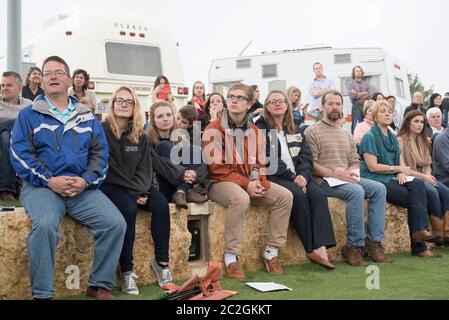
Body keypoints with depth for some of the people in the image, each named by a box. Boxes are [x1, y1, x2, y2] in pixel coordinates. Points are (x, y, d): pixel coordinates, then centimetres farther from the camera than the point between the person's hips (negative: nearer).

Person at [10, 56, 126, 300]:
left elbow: (100, 153, 10)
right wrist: (50, 181, -15)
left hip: (83, 188, 3)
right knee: (45, 225, -34)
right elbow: (20, 154, -2)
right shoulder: (29, 115, 8)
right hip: (41, 186, -3)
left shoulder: (87, 117, 16)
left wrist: (86, 180, -9)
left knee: (115, 223, -18)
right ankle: (42, 293, -20)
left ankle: (100, 285, -2)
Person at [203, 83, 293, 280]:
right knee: (240, 198, -38)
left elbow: (260, 165, 12)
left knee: (284, 196, -11)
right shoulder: (213, 130, -7)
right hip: (221, 183, -6)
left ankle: (271, 251, -3)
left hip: (250, 183, 6)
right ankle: (230, 257, -27)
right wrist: (246, 184, -20)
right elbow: (216, 168, -14)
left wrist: (258, 183, -11)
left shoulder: (254, 131, 10)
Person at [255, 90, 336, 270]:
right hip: (273, 177, -5)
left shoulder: (295, 130, 21)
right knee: (298, 195, -32)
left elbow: (306, 156, 10)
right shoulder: (261, 129, 4)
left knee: (318, 194, -24)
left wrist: (303, 175, -11)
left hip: (298, 177, 5)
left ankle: (321, 247, -33)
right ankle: (311, 248, -24)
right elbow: (268, 159, -8)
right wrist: (291, 177, -17)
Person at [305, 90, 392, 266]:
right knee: (356, 191, -32)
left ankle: (374, 242, -15)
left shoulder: (347, 134, 23)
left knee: (379, 188, -14)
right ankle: (354, 245, -24)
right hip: (323, 180, -7)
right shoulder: (312, 131, 0)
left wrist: (351, 171, -3)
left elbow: (355, 161, 21)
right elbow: (311, 164, -10)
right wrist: (334, 173, -18)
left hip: (346, 178, 7)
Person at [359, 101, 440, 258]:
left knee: (418, 185, -23)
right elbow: (373, 166, -12)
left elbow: (401, 161, 15)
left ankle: (419, 231, -26)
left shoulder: (393, 137, 21)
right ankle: (419, 247, -19)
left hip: (392, 179, 7)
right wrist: (398, 168, -6)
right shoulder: (370, 137, -3)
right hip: (375, 181, -6)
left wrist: (402, 172, -8)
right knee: (415, 198, -22)